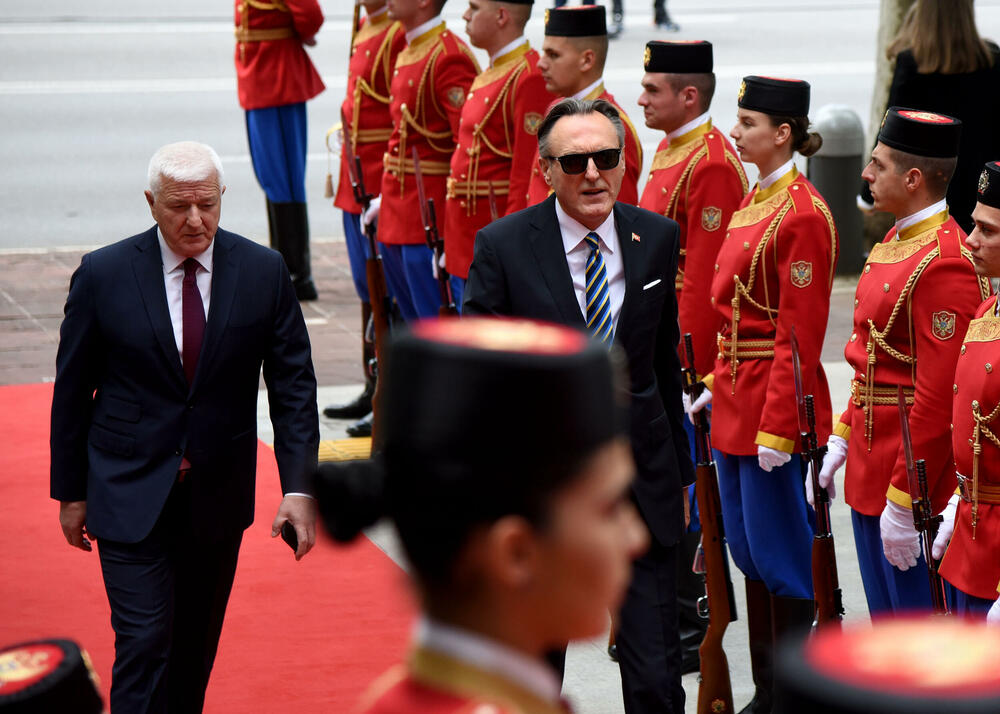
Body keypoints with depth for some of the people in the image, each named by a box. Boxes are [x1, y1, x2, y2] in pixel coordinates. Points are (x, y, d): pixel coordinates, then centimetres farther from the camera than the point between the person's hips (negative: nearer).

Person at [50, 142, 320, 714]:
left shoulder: (264, 272, -5)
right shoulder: (103, 275, -9)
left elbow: (294, 385, -2)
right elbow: (72, 390, -1)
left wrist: (299, 487, -12)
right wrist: (71, 492, 2)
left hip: (219, 495, 3)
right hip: (129, 494, -3)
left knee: (197, 644, 15)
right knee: (144, 641, -9)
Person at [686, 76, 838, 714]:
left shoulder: (802, 215, -17)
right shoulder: (754, 203, 11)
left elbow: (800, 335, -18)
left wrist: (777, 428, -19)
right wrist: (718, 384, 14)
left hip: (773, 407, -9)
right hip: (736, 400, 9)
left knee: (779, 555, -1)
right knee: (749, 553, 14)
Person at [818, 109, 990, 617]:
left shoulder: (945, 263, -22)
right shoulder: (897, 241, 10)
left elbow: (939, 398, -22)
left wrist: (903, 504, -20)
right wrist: (843, 437, 15)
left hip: (914, 477, -10)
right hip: (870, 461, 10)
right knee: (886, 621, 18)